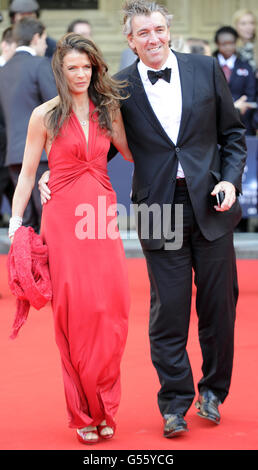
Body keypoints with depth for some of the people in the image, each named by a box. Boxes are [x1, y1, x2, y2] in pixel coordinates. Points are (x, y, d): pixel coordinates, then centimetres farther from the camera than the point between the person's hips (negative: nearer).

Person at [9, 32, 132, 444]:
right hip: (64, 217, -2)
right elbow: (27, 173, 6)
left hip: (103, 216, 3)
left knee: (111, 306, -5)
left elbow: (133, 153, 22)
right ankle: (83, 413, 5)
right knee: (75, 310, -5)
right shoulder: (45, 115, 3)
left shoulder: (108, 110, 11)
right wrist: (15, 221, 2)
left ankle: (103, 409, 6)